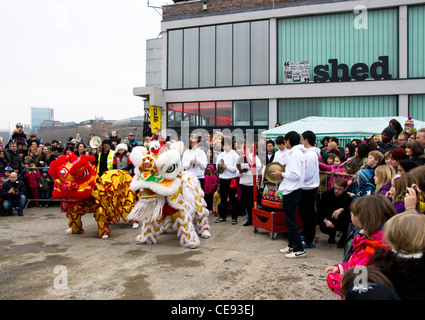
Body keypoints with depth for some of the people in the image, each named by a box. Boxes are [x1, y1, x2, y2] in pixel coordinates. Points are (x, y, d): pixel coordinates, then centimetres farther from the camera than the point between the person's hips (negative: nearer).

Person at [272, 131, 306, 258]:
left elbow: (295, 175, -23)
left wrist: (281, 174, -12)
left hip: (291, 192, -10)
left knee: (291, 221, -4)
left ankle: (299, 249, 2)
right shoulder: (297, 152, 14)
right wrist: (284, 171, 11)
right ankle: (292, 245, 27)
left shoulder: (295, 154, -17)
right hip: (291, 190, 10)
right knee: (290, 220, 17)